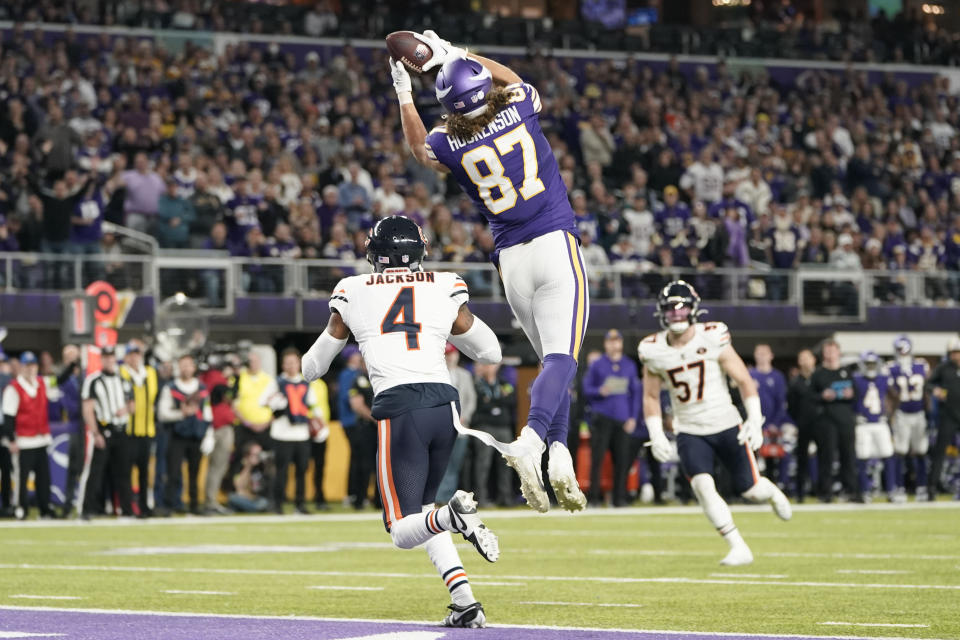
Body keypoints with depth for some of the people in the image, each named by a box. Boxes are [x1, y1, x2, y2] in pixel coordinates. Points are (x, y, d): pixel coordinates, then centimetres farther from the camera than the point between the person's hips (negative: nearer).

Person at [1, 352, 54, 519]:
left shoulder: (41, 384, 9)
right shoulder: (14, 388, -11)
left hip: (41, 439, 6)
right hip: (23, 441, -6)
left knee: (44, 475, 7)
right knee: (21, 475, -3)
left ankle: (45, 509, 12)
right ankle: (21, 510, 5)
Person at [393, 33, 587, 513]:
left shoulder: (451, 147, -1)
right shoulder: (522, 109, -2)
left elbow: (418, 147, 26)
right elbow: (511, 79, 25)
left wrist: (403, 91, 30)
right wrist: (454, 55, 29)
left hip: (511, 258, 3)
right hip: (555, 244, -2)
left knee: (552, 360, 14)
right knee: (561, 358, -13)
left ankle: (559, 455, -1)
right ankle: (531, 439, -35)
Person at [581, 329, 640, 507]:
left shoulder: (630, 365, 13)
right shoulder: (597, 365, 7)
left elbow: (636, 393, 13)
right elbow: (586, 388, 6)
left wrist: (633, 417, 4)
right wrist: (600, 391, -15)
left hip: (622, 419, 2)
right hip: (601, 417, -2)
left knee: (622, 460, -1)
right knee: (597, 458, -7)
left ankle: (620, 498, 5)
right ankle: (594, 497, -3)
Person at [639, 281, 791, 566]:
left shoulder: (712, 339, -13)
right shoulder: (654, 351, -4)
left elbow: (744, 380, -7)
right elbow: (651, 397, 9)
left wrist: (755, 421, -15)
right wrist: (656, 436, -1)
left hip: (726, 426, -1)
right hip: (689, 432, 2)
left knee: (750, 489, 3)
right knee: (703, 486, -20)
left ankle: (772, 492, 42)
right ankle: (739, 548, -11)